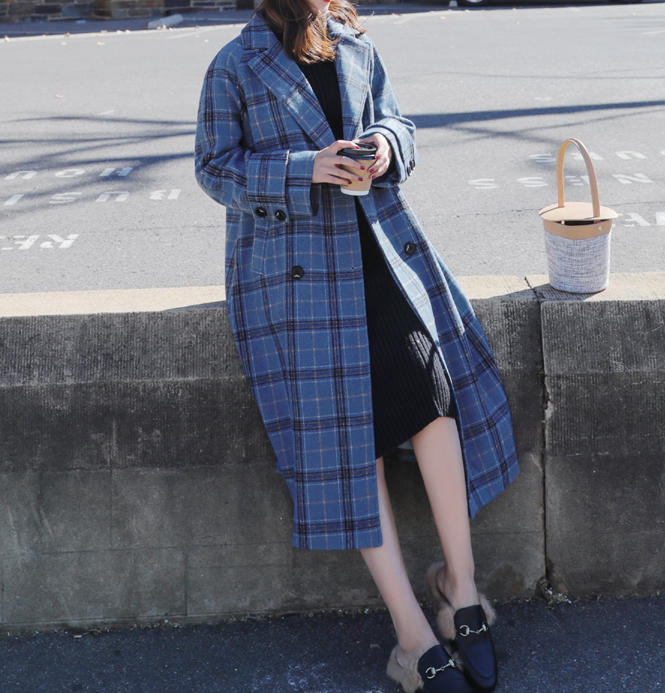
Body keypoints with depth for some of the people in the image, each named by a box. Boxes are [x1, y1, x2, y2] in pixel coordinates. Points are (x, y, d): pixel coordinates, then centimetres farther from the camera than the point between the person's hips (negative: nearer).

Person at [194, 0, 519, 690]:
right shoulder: (234, 66, 1)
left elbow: (396, 123, 18)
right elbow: (216, 169, -1)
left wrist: (385, 143, -7)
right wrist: (304, 169, -17)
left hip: (378, 239, 4)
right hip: (288, 263, -4)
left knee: (432, 380, -16)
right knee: (345, 429, -10)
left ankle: (459, 583, 2)